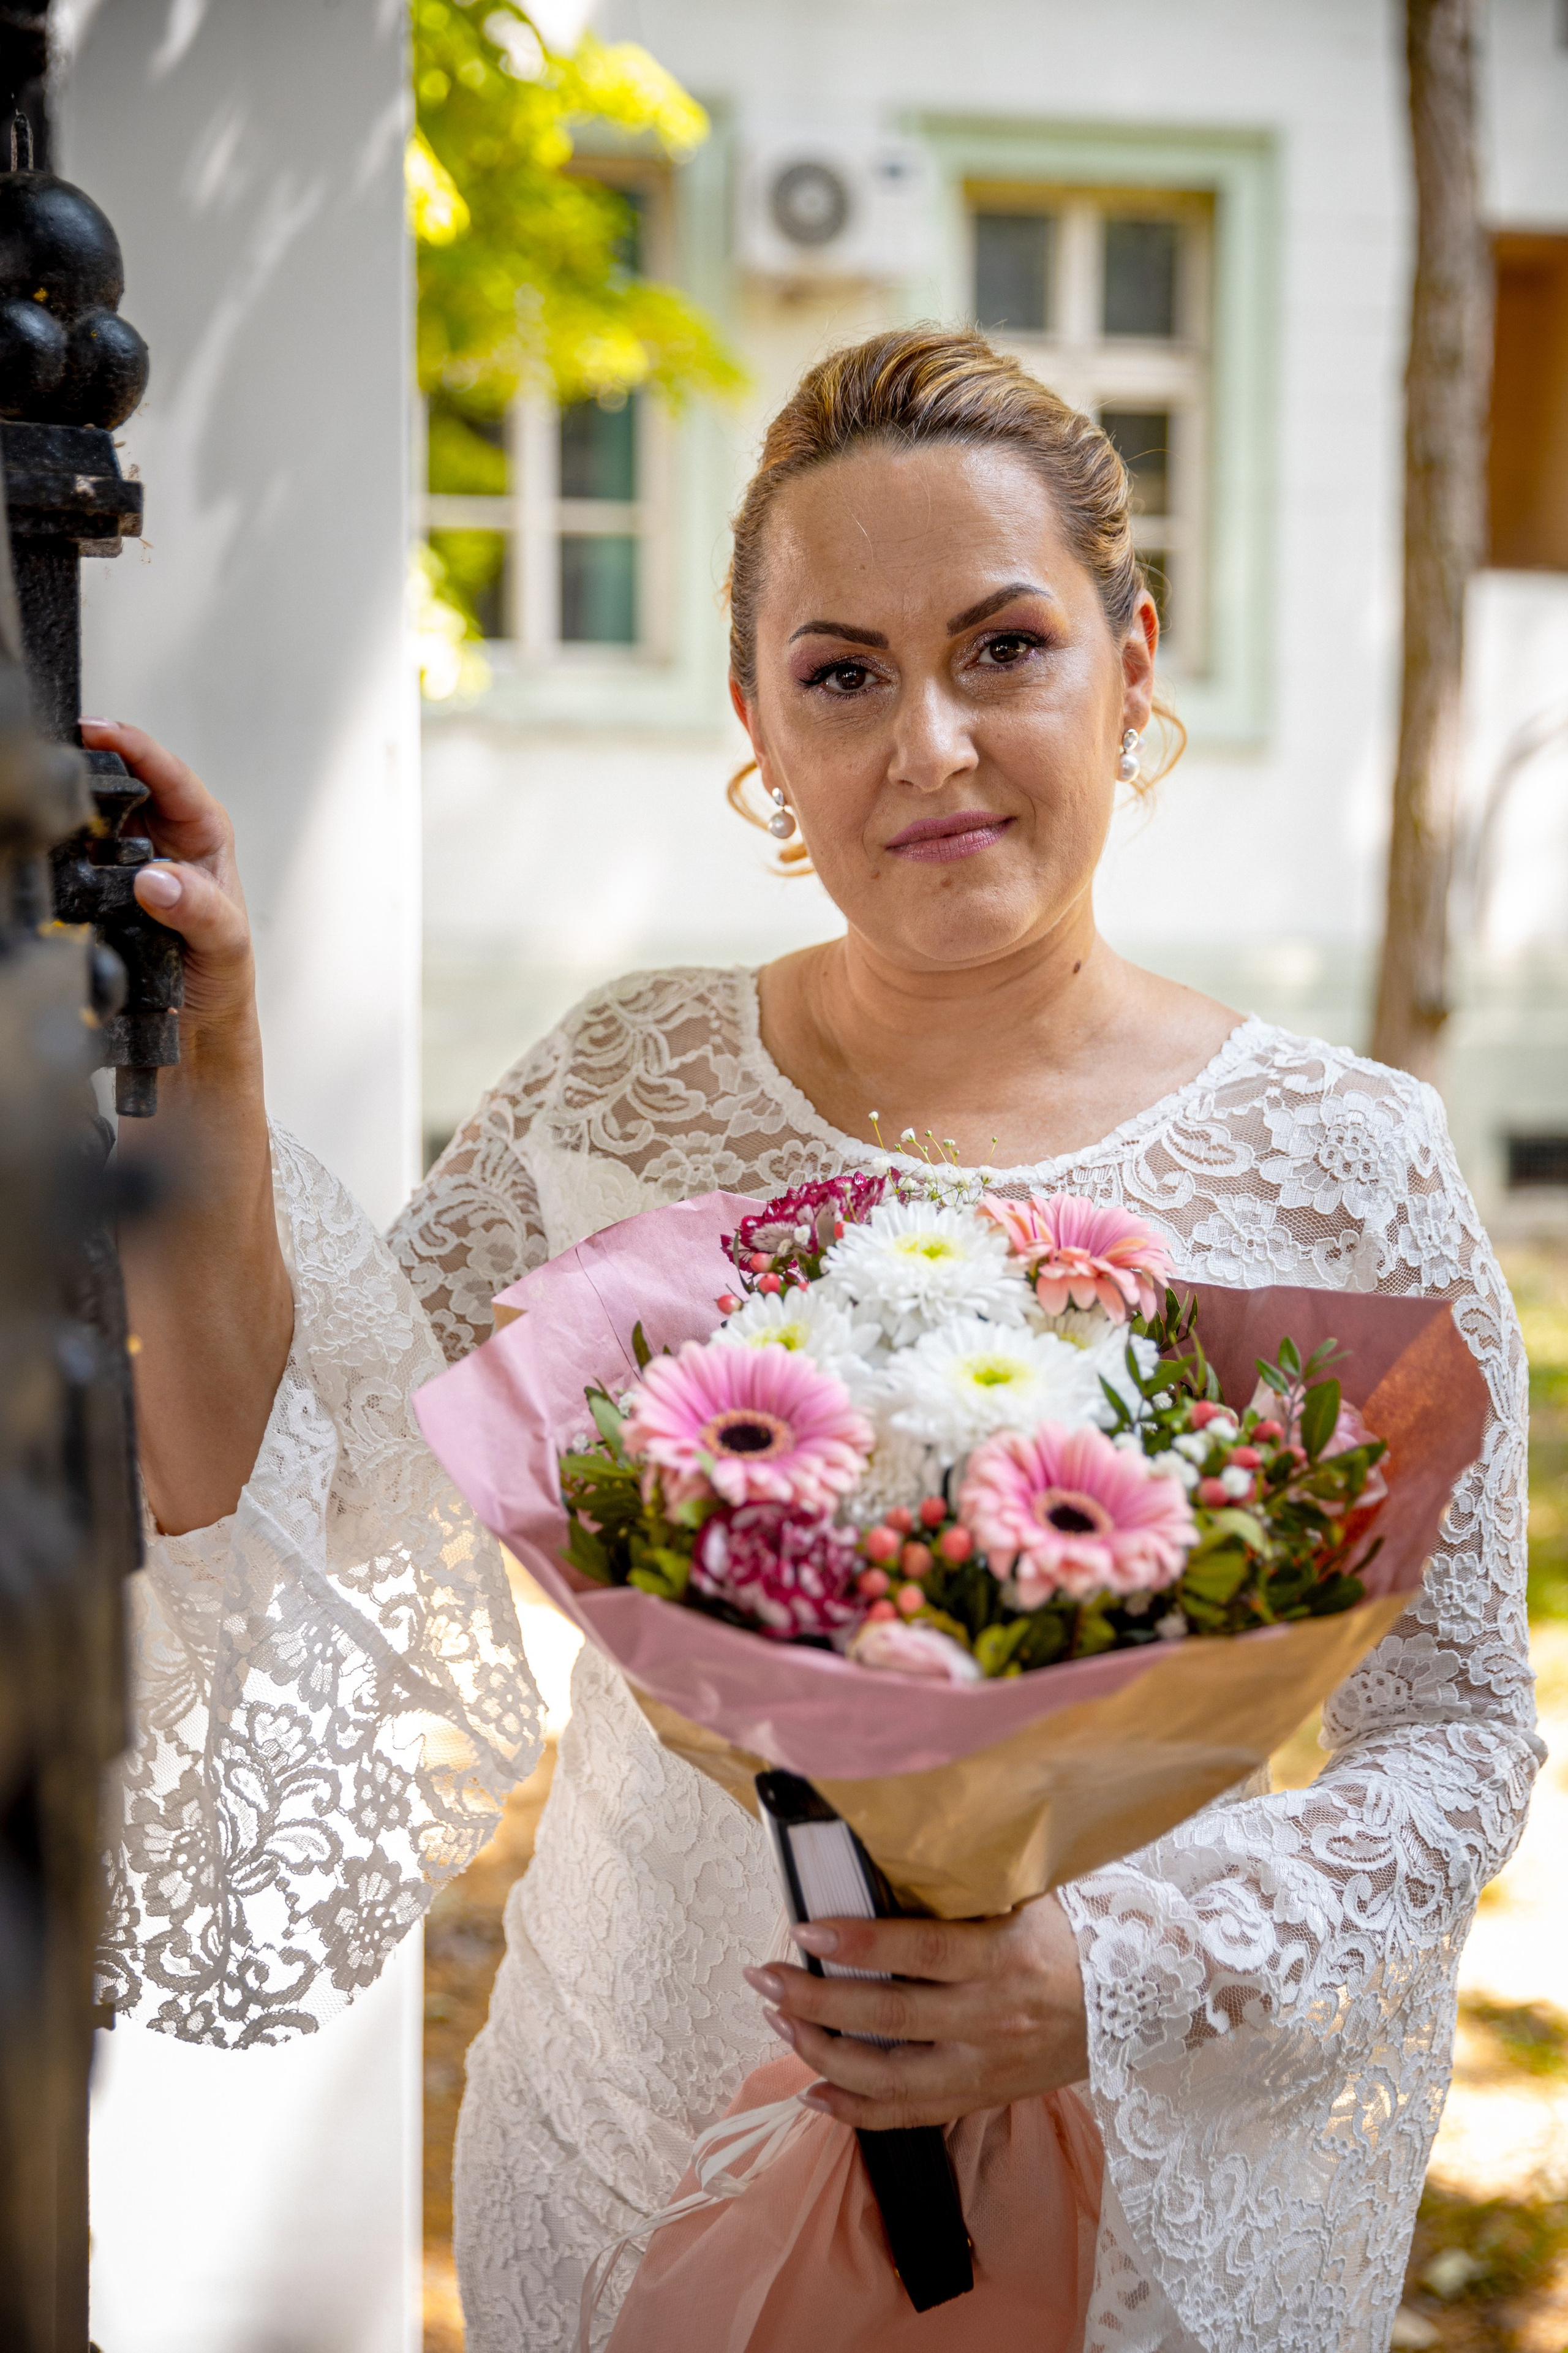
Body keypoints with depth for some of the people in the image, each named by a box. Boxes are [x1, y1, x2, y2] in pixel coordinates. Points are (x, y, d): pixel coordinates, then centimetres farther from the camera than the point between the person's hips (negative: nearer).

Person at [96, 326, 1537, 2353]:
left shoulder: (1341, 1163, -10)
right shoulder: (619, 1092, -4)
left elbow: (1451, 1733, -5)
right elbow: (332, 1630, -7)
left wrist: (1115, 1977, -20)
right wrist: (198, 1101, -17)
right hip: (628, 2168, 2)